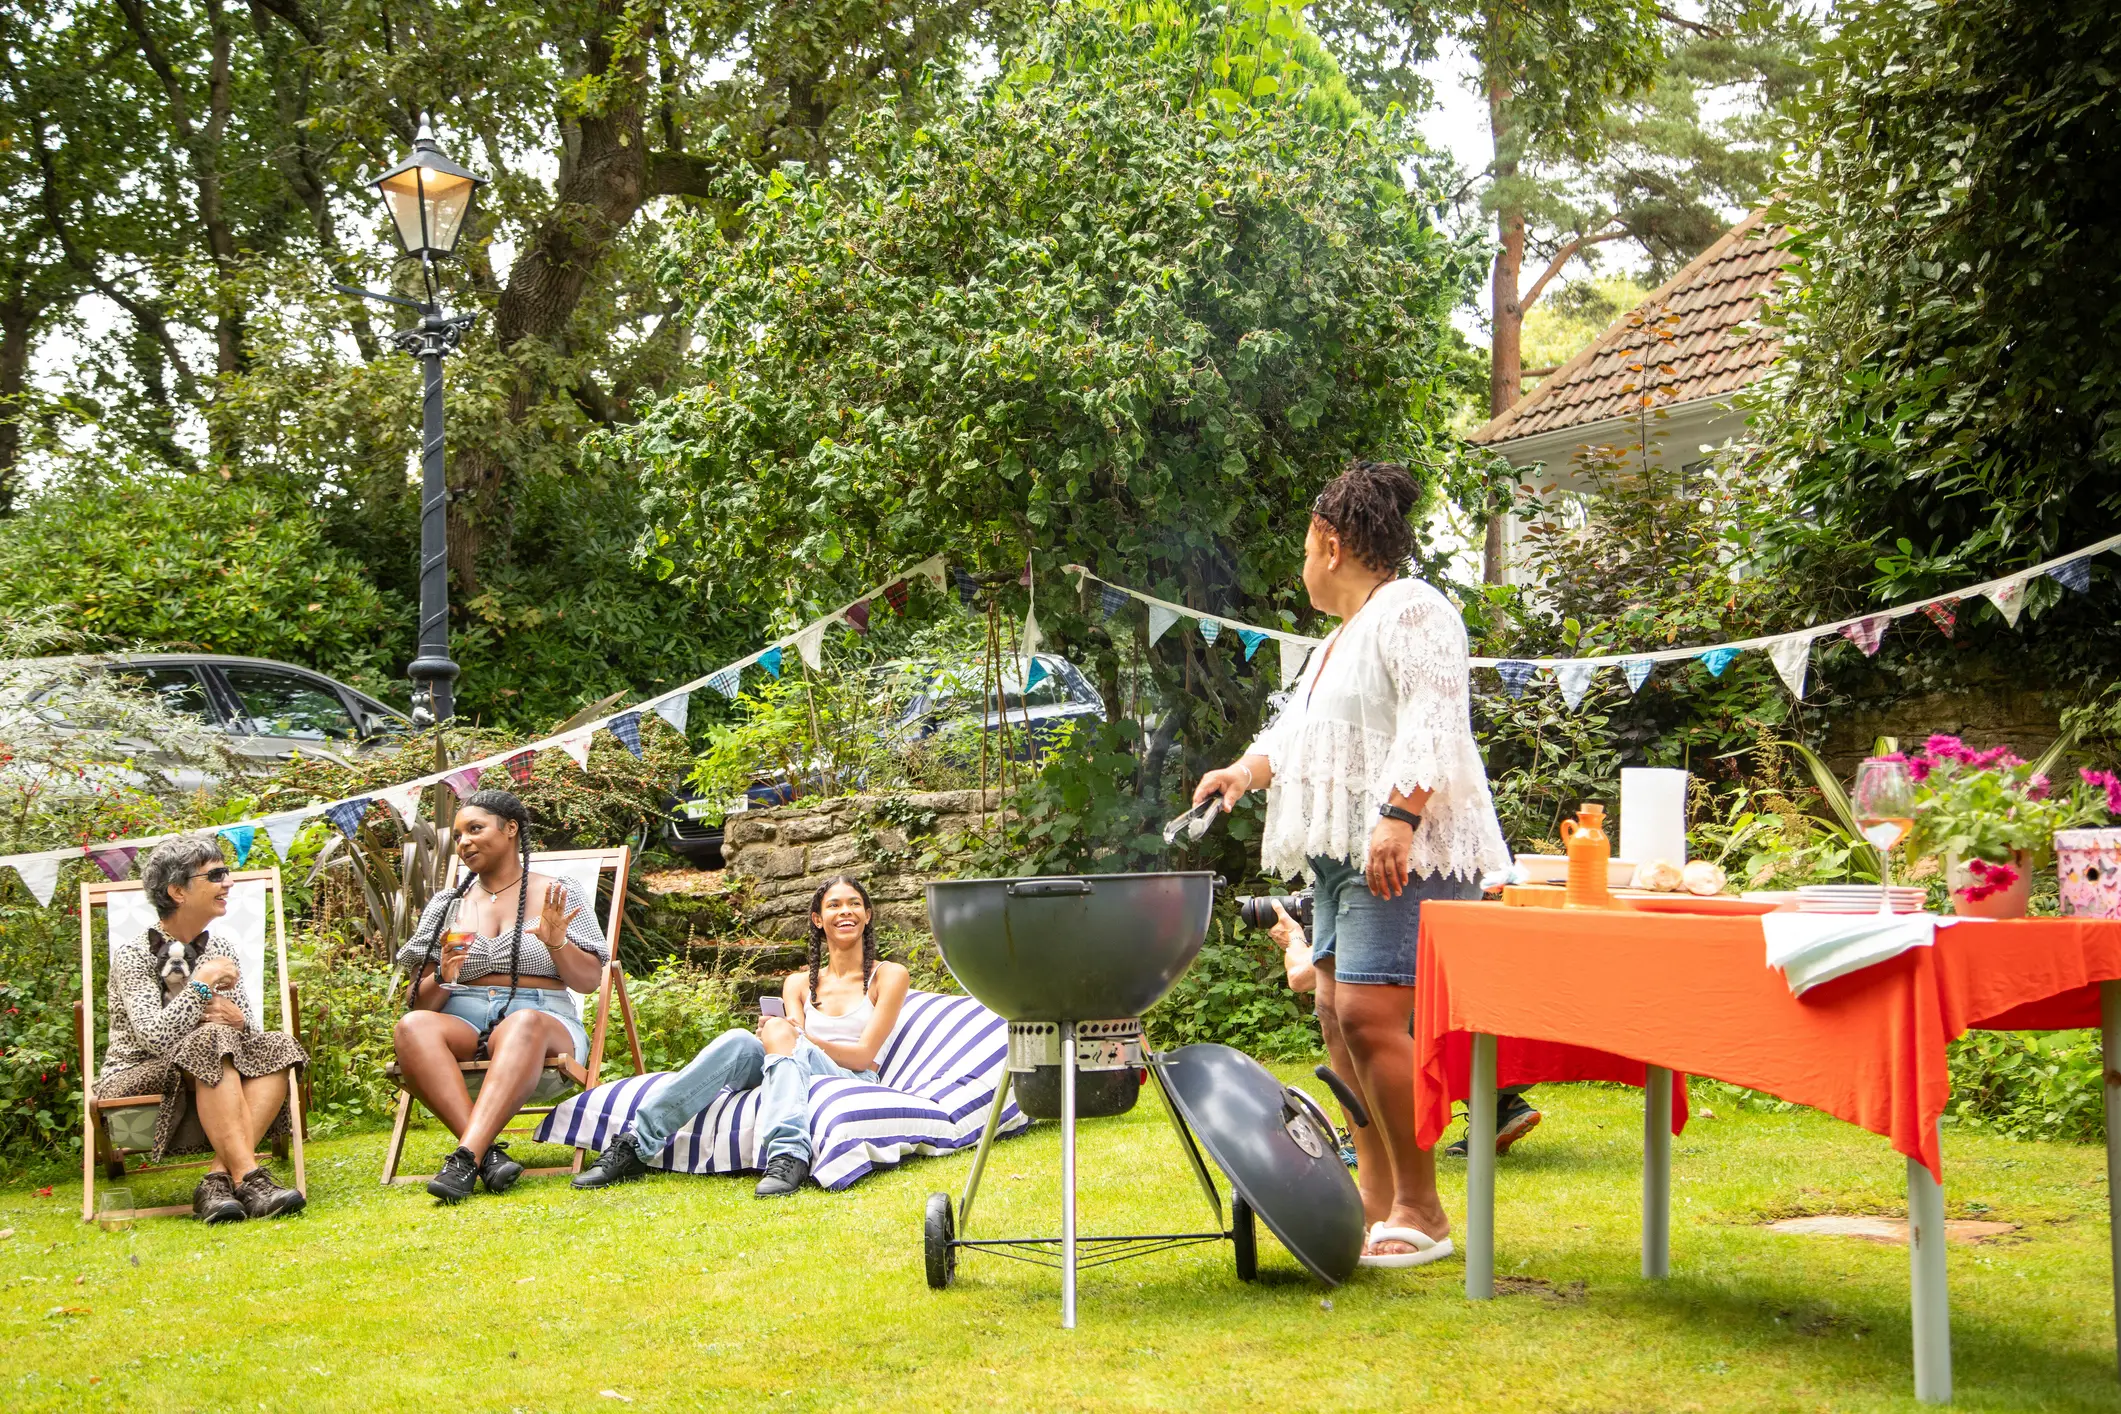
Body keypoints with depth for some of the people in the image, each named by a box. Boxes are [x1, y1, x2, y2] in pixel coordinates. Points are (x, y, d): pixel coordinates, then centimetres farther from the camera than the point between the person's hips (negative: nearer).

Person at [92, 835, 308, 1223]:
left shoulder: (220, 953, 9)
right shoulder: (132, 955, -9)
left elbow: (251, 1033, 4)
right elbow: (156, 1037, -24)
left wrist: (237, 1019, -18)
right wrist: (202, 983, -17)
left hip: (205, 1095, 6)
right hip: (136, 1083, -6)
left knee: (278, 1048, -20)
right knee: (211, 1039, -32)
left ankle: (219, 1180, -34)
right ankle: (248, 1179, -41)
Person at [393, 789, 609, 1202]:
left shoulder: (560, 896, 13)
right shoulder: (446, 906, 20)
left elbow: (589, 981, 6)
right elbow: (416, 1003, 15)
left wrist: (556, 942, -12)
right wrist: (442, 979, -7)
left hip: (544, 1018, -2)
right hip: (462, 1021, 2)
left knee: (524, 1025, -40)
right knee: (413, 1027, -33)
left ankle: (466, 1157, -51)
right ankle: (489, 1154, -45)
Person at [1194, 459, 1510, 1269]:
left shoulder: (1411, 611, -7)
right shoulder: (1343, 636, 25)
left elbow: (1433, 728, -19)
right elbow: (1302, 727, 31)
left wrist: (1397, 817, -28)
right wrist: (1248, 771, 14)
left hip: (1405, 853, -11)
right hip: (1345, 854, 11)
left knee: (1371, 1016, -17)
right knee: (1338, 1017, 7)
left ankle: (1421, 1212, -10)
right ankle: (1377, 1203, 13)